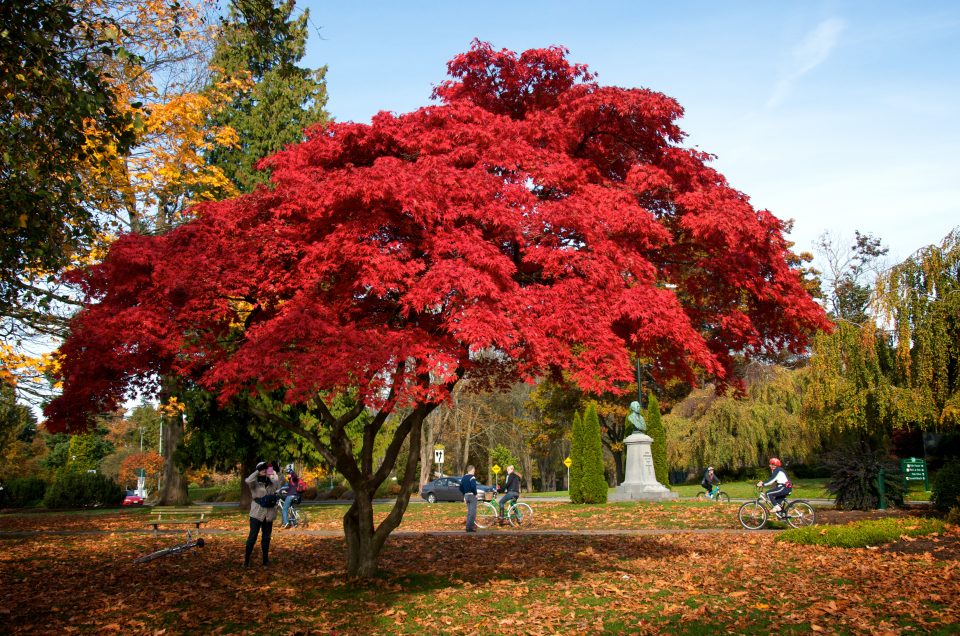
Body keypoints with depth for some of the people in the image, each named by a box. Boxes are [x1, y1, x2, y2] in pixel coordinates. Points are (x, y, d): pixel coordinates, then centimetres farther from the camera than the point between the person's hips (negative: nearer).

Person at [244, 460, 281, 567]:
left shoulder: (272, 483, 8)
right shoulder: (255, 483, -5)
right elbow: (248, 481, -25)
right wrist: (258, 471, -24)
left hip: (269, 514, 4)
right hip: (257, 513, -4)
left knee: (266, 538, 11)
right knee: (252, 536, -4)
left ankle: (265, 560, 21)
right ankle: (246, 560, 5)